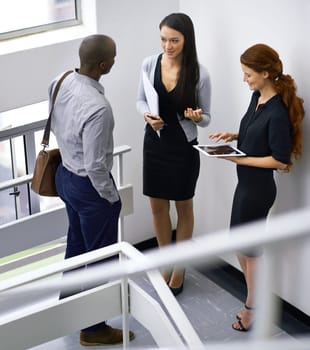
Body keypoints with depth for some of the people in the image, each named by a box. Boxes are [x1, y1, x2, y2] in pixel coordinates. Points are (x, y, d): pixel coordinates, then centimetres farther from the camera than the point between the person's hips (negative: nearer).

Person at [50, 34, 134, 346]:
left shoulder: (60, 82, -8)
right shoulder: (98, 108, -34)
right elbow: (95, 166, -28)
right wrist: (112, 197, -13)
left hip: (65, 175, 9)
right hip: (88, 186, -9)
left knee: (77, 242, 27)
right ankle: (93, 328, 24)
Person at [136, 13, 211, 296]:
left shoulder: (199, 74, -16)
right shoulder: (149, 64, -8)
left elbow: (206, 118, -7)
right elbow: (141, 100, 5)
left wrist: (197, 117, -30)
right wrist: (148, 115, -16)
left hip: (184, 148, -3)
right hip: (154, 143, 3)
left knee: (183, 207, 15)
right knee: (158, 207, 15)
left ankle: (180, 266, 34)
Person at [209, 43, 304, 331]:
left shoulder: (278, 112, -24)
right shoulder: (257, 97, 2)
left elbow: (281, 160, -22)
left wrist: (240, 159, -20)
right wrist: (235, 136, 1)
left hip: (258, 187, -9)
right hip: (246, 183, 9)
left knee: (250, 248, 7)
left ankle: (252, 307, 25)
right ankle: (255, 296, 35)